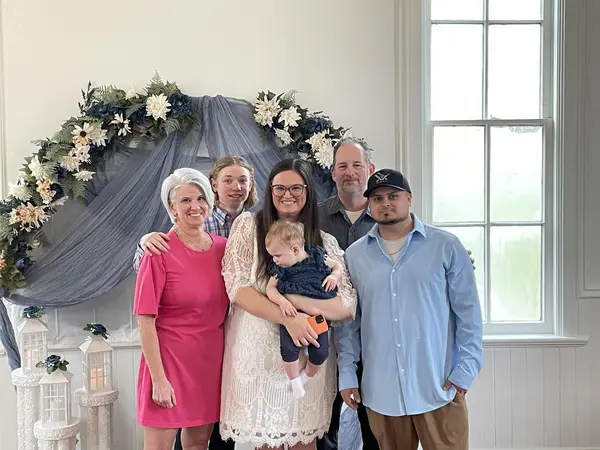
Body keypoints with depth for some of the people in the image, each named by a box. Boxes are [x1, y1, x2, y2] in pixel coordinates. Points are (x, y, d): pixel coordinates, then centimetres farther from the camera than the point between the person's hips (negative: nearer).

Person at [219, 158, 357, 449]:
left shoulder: (326, 243, 3)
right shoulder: (248, 225, -1)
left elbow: (347, 307, -4)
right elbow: (237, 288, -10)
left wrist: (292, 299, -18)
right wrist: (288, 318, -21)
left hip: (308, 358, 2)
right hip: (258, 355, -1)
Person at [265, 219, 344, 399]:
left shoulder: (317, 257, -5)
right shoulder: (280, 268, -2)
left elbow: (338, 266, 9)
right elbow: (270, 288, -3)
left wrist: (334, 276, -13)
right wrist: (282, 301, -21)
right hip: (292, 315, 0)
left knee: (320, 352, 1)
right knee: (288, 349, -15)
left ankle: (306, 377, 31)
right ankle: (294, 382, 10)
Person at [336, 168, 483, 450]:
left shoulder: (446, 247, -2)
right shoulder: (354, 255, 4)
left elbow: (467, 311, -1)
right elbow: (348, 320, 7)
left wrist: (466, 368, -6)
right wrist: (347, 374, 4)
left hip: (439, 386, -2)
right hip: (380, 390, 2)